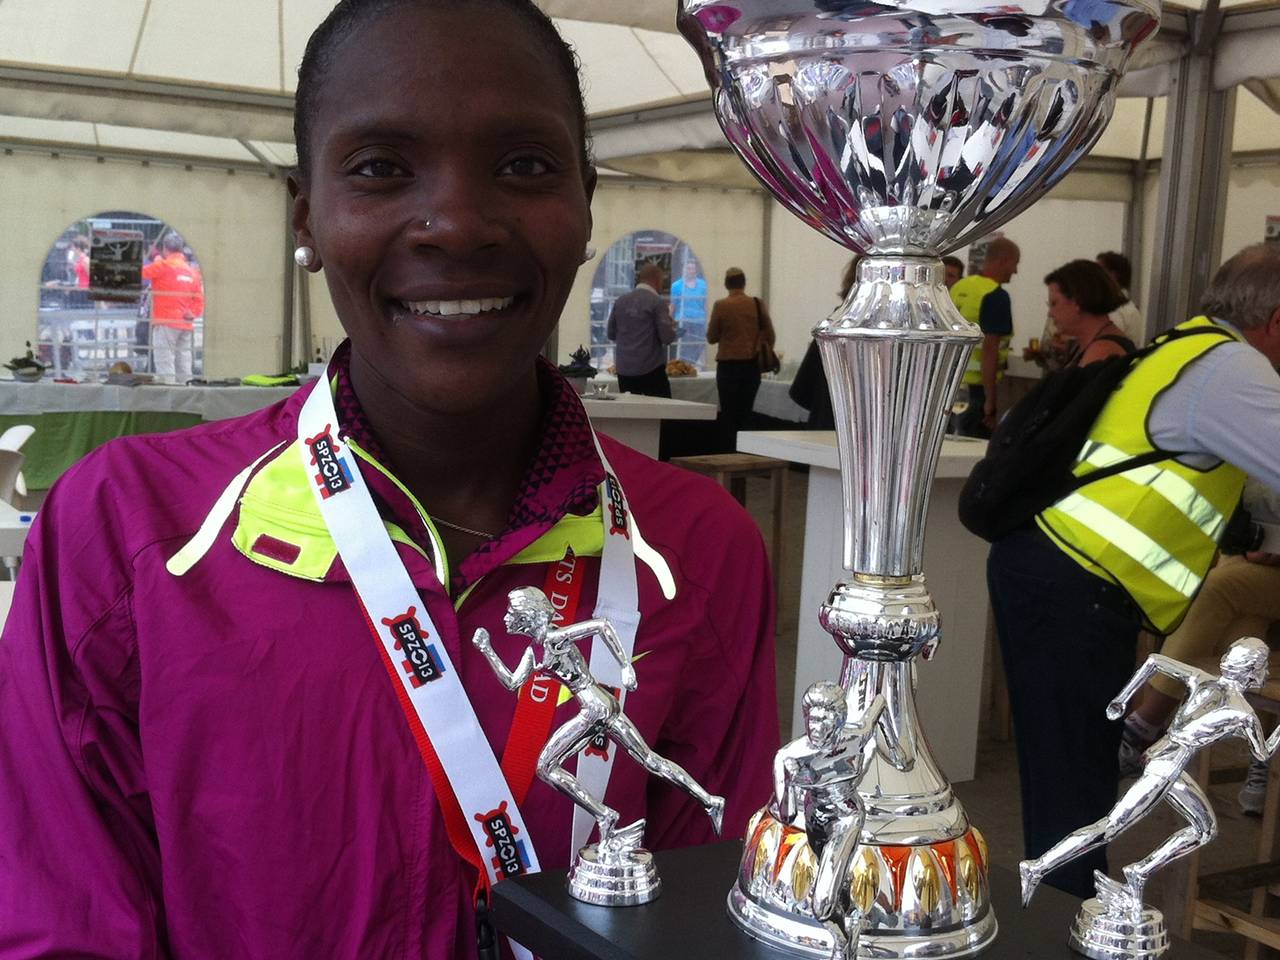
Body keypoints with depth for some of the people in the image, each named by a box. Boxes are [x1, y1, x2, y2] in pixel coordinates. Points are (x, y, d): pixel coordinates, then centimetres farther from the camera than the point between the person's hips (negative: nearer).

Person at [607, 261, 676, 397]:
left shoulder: (621, 301, 6)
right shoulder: (657, 302, -8)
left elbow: (611, 334, 13)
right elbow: (667, 337, -11)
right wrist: (672, 325, 8)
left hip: (624, 369, 5)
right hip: (651, 369, -5)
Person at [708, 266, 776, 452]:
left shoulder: (720, 306, -7)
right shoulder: (757, 304, -2)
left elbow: (711, 337, 0)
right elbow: (770, 337, 4)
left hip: (728, 365, -2)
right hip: (752, 365, 2)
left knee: (728, 414, 5)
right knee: (746, 413, 10)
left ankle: (728, 454, 3)